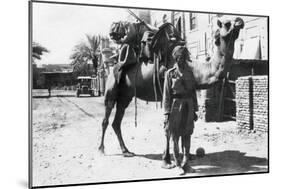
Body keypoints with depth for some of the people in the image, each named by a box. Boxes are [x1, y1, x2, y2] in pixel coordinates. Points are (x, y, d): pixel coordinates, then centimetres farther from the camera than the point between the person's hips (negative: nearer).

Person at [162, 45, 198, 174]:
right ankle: (178, 164, 12)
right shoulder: (170, 73, -1)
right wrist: (167, 113, -9)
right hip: (175, 105, -3)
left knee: (187, 135, 5)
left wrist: (195, 110, 10)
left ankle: (185, 163, 13)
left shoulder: (189, 72, 9)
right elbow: (166, 94, -4)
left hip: (188, 106, 3)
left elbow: (193, 92, 13)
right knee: (175, 135, 2)